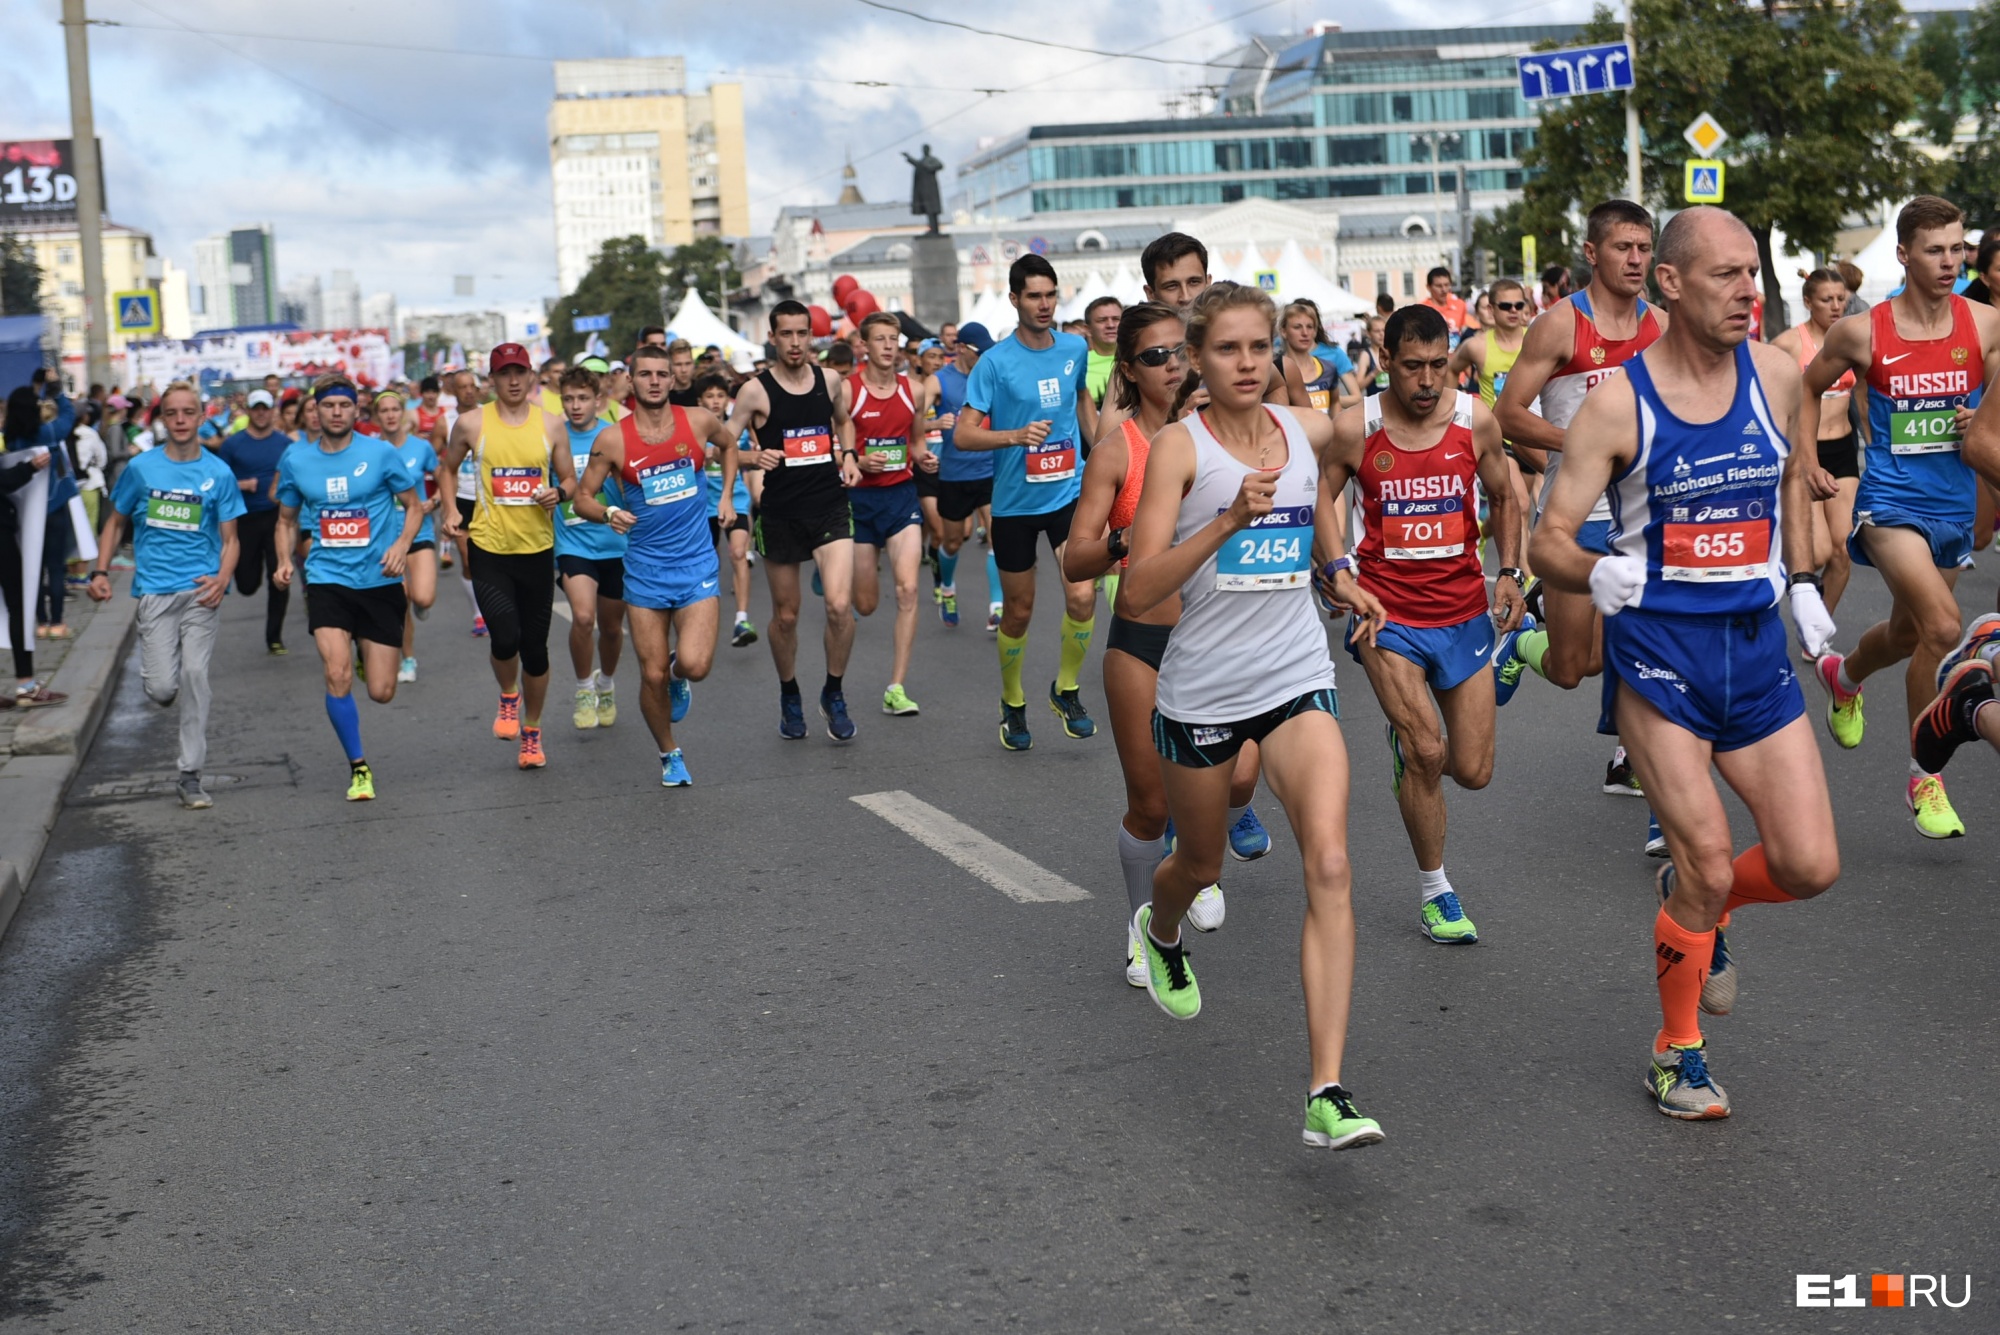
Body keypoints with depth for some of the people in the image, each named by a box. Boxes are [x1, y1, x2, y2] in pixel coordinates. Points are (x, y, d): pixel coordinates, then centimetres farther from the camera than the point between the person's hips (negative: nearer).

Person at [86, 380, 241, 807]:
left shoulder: (218, 473, 4)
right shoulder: (141, 468, 5)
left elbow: (229, 539, 5)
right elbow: (115, 522, 15)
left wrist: (222, 579, -13)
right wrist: (101, 571, 3)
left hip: (200, 590, -1)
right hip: (154, 590, 1)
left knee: (194, 675, -10)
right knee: (162, 689, -7)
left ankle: (190, 775, 0)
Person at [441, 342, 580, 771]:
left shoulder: (550, 424, 3)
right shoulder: (471, 423, -1)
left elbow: (570, 480, 11)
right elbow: (448, 469, 15)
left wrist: (559, 493, -11)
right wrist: (450, 512, 2)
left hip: (537, 549, 2)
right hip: (488, 547, -2)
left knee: (535, 648, 8)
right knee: (505, 637, -19)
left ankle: (532, 733, 28)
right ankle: (508, 697, 14)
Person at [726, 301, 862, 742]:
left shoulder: (829, 380, 5)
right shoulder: (756, 390, -6)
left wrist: (848, 455, 8)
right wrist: (754, 459, -23)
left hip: (830, 506, 1)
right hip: (780, 513, -1)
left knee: (839, 604, -15)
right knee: (785, 615, 10)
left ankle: (834, 693, 7)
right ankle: (789, 696, 33)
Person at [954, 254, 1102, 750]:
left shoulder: (1075, 348, 1)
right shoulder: (996, 361, -11)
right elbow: (963, 435, -15)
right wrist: (1017, 435, -29)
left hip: (1069, 492, 2)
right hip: (1014, 502, -2)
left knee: (1082, 596, -15)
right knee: (1018, 612, 9)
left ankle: (1066, 689, 10)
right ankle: (1013, 705, 31)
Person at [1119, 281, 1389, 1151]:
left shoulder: (1307, 430, 1)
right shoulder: (1179, 445, -12)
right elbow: (1138, 593, -20)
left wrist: (1338, 573, 18)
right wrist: (1232, 517, -30)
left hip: (1297, 680, 2)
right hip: (1202, 688, -2)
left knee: (1329, 866, -17)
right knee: (1200, 864, 19)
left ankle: (1327, 1094, -18)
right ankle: (1159, 932, 58)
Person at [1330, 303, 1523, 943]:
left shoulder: (1476, 420, -3)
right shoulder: (1354, 428, -9)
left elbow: (1503, 498, 13)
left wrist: (1509, 572, 3)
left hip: (1463, 612, 3)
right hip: (1387, 613, -3)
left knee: (1472, 771, 4)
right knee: (1425, 752, -14)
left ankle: (1406, 740, 39)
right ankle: (1433, 889, 7)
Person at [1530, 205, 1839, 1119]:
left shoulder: (1776, 376, 2)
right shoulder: (1616, 402, -11)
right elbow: (1549, 540, -11)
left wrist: (1802, 582, 17)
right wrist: (1595, 573, -32)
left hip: (1757, 644, 5)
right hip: (1657, 645, -4)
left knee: (1810, 866, -2)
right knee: (1707, 862, -7)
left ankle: (1697, 910, 33)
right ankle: (1677, 1053, 16)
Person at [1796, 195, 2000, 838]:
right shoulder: (1861, 332, -7)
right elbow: (1808, 388, 10)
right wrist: (1808, 460, -1)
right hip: (1891, 501, -4)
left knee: (1906, 634, 19)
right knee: (1942, 626, -23)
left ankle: (1843, 675, 55)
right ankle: (1924, 778, -9)